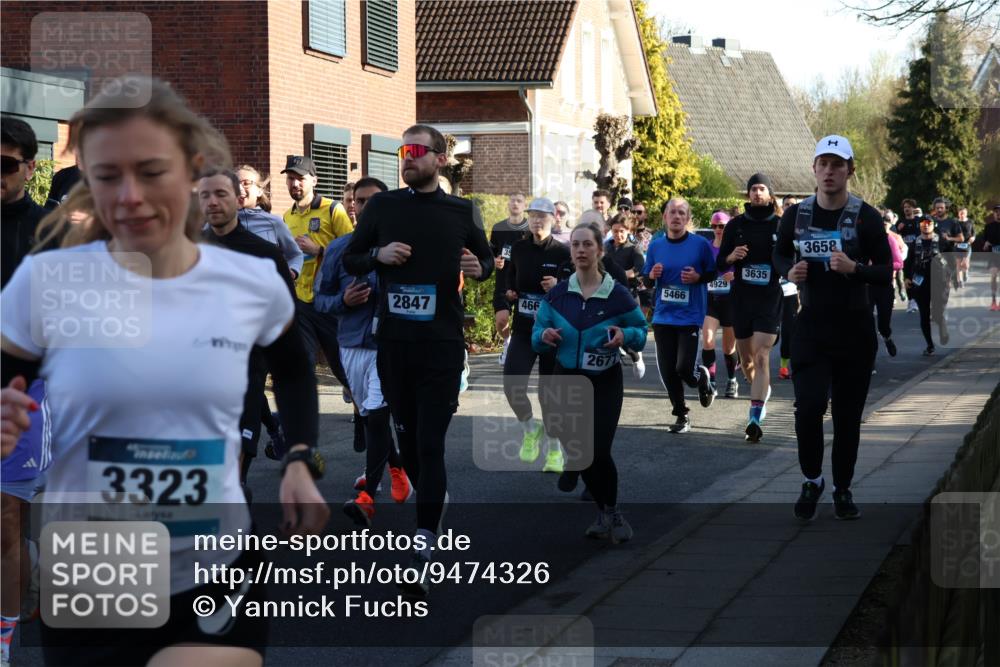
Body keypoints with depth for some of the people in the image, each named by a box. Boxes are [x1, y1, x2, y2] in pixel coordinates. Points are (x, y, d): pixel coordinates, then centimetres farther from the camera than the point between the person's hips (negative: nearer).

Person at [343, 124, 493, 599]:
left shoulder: (463, 212, 3)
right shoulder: (382, 207, 5)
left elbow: (487, 258, 16)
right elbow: (349, 259, 11)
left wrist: (478, 268, -7)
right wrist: (378, 255, -9)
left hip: (442, 344, -3)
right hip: (393, 341, 3)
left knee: (431, 443, -8)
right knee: (407, 435, 11)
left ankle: (422, 556, -11)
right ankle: (434, 500, 38)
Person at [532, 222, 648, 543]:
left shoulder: (617, 295, -9)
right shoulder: (557, 294, -3)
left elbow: (641, 330, 2)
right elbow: (537, 335, 3)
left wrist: (625, 336, -20)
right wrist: (544, 336, -20)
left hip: (604, 383, -3)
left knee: (598, 451, -10)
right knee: (575, 449, 2)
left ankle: (611, 512, 16)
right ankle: (606, 512, 26)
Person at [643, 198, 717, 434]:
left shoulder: (700, 244, -4)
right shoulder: (656, 246, 5)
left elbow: (713, 273, 5)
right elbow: (645, 279, 13)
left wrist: (698, 277, -15)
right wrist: (652, 275, -9)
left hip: (690, 316, -3)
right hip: (663, 316, 3)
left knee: (684, 368, -12)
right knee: (667, 370, 1)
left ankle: (703, 378, 25)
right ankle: (681, 416, 19)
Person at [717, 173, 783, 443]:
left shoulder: (781, 225, 1)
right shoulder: (736, 224, 6)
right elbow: (720, 263, 10)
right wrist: (731, 257, -12)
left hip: (771, 299, -3)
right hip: (741, 298, 3)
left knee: (762, 356, -16)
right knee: (746, 357, 14)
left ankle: (756, 417, -21)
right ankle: (762, 390, 45)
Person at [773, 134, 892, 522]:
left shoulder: (866, 217, -5)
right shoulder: (796, 216, 2)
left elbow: (886, 273, -4)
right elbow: (779, 255, 18)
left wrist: (854, 269, -23)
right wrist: (789, 271, -5)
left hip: (855, 330, -1)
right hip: (811, 326, 1)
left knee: (848, 414, 5)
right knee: (809, 406, -13)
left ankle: (842, 490, 21)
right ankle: (812, 480, 9)